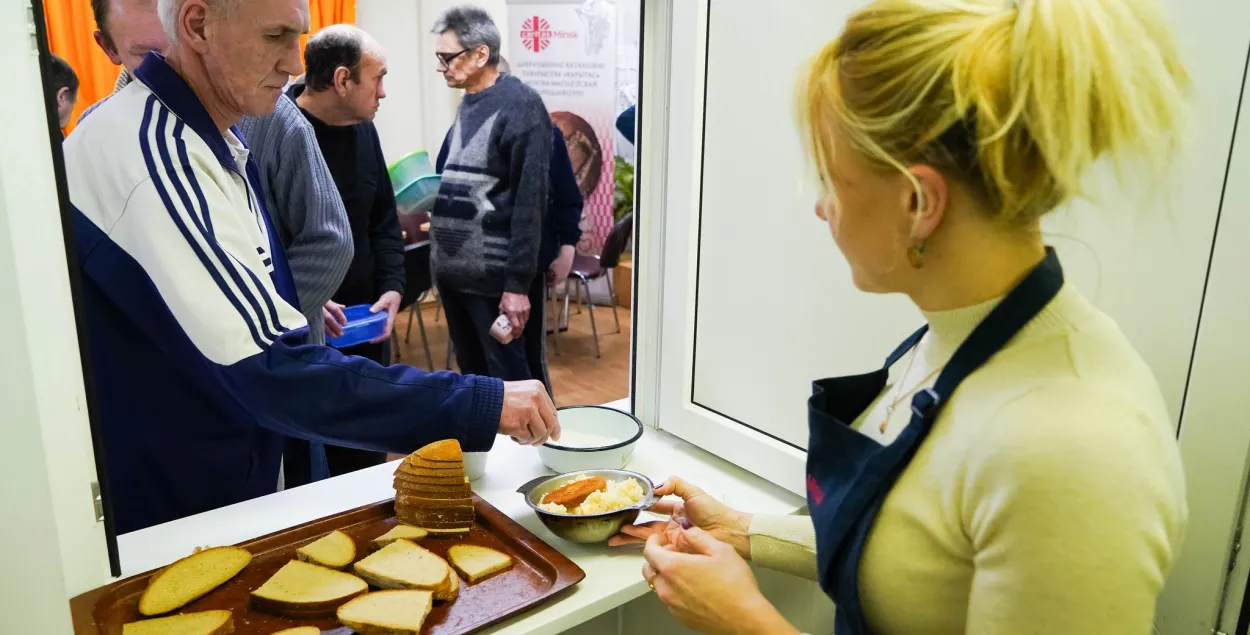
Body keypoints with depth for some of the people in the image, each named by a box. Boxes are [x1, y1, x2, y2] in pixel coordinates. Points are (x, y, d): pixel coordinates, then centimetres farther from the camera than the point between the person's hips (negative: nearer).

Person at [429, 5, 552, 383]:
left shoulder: (520, 105, -11)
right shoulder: (467, 104, 13)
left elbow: (529, 201, -16)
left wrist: (517, 283, -19)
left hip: (493, 275, -8)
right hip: (452, 268, 8)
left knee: (507, 379, 2)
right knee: (471, 372, 18)